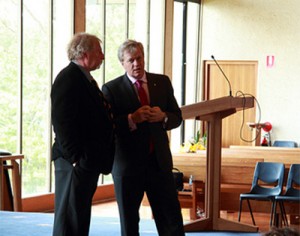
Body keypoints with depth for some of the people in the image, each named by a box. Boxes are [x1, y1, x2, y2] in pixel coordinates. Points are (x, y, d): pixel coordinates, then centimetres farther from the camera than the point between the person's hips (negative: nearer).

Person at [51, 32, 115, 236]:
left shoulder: (84, 78, 18)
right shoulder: (68, 78, -14)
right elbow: (62, 123, -21)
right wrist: (76, 157, -23)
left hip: (89, 162, 10)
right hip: (76, 163, -10)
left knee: (80, 217, 15)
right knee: (69, 220, -6)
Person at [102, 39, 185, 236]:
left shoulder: (162, 82, 8)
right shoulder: (111, 89, -3)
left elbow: (177, 117, 11)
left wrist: (163, 116, -11)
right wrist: (131, 119, -24)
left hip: (159, 161, 3)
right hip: (128, 164, -2)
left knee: (172, 219, 2)